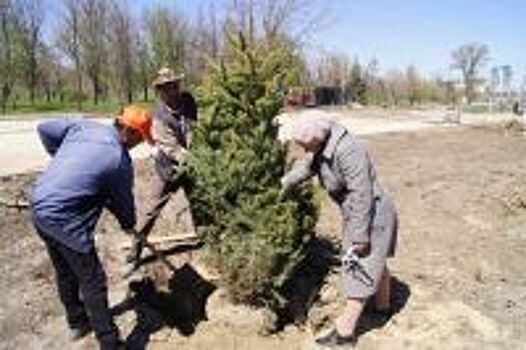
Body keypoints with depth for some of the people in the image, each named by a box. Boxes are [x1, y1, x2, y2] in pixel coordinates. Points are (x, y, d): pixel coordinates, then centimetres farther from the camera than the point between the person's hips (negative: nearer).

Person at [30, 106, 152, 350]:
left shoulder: (83, 126, 4)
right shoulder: (120, 161, -12)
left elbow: (45, 130, 12)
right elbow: (123, 201, 1)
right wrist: (129, 225, 21)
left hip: (39, 208, 8)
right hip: (66, 220, -8)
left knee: (65, 272, 25)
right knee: (93, 283, 4)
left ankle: (77, 322, 45)